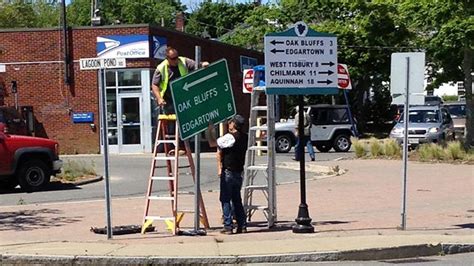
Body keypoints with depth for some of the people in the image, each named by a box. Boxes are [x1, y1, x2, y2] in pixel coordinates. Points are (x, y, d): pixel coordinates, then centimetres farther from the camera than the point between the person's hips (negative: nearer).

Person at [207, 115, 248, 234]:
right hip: (239, 172, 7)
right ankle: (242, 225, 14)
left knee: (225, 199, 0)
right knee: (237, 199, 14)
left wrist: (210, 130, -1)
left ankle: (228, 226, -2)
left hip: (228, 172, -7)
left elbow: (212, 143, -12)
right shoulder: (245, 137, 7)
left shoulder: (230, 137, -16)